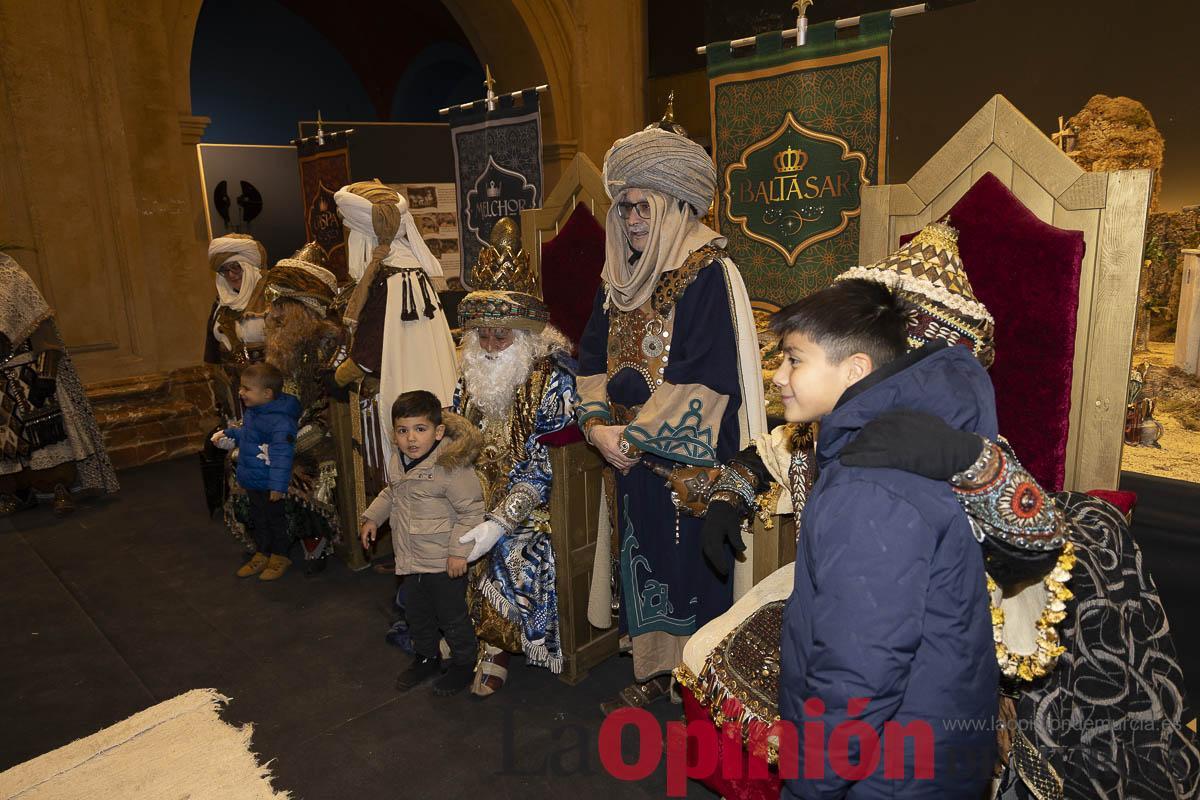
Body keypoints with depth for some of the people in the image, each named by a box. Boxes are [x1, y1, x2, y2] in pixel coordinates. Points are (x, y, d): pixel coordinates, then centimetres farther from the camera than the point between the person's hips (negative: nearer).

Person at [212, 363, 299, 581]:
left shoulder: (280, 421, -28)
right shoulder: (252, 412, 2)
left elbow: (282, 455, -29)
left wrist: (278, 485, -29)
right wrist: (228, 434, 9)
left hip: (269, 485, -9)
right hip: (252, 481, 9)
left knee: (275, 518, 10)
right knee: (258, 519, 22)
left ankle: (280, 557, 28)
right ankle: (261, 555, 38)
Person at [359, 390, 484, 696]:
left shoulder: (451, 466, -25)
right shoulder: (398, 463, 0)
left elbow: (471, 510, -22)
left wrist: (459, 550, -23)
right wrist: (372, 517, 14)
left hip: (444, 562, -8)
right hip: (411, 558, 8)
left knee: (451, 615, 9)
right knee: (416, 613, 23)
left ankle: (463, 663, 31)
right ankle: (426, 657, 45)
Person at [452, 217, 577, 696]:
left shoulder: (552, 374, -14)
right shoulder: (472, 374, 6)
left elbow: (544, 464, -19)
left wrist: (500, 521, -28)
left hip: (532, 499, -6)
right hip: (477, 493, 6)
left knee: (509, 546, -29)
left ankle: (494, 643, -4)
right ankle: (491, 639, 1)